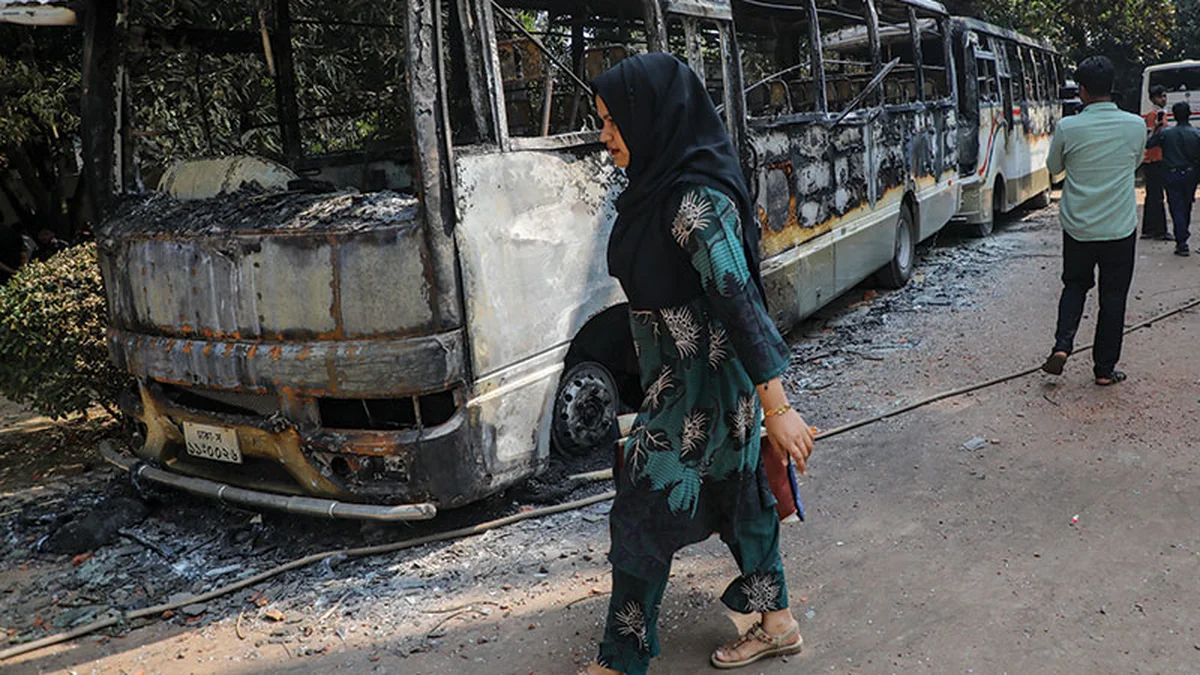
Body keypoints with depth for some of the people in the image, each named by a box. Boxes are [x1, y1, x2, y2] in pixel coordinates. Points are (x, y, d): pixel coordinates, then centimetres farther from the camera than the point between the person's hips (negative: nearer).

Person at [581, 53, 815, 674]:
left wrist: (776, 407, -29)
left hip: (697, 385, -9)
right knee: (737, 498, 19)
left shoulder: (695, 198, -23)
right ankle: (776, 623, 36)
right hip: (685, 377, 9)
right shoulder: (661, 186, 6)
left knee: (641, 518, 1)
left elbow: (738, 298, -28)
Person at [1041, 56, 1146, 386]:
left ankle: (1062, 345, -1)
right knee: (1113, 297, 9)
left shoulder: (1067, 128, -11)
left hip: (1077, 227, 0)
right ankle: (1105, 368, 15)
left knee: (1075, 285, 19)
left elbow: (1054, 167, 6)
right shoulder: (1136, 125, -6)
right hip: (1120, 228, 0)